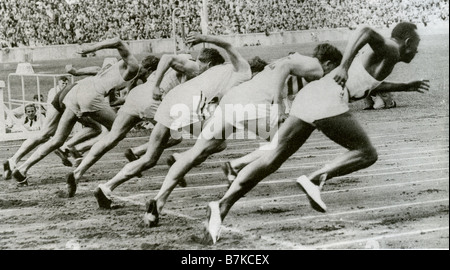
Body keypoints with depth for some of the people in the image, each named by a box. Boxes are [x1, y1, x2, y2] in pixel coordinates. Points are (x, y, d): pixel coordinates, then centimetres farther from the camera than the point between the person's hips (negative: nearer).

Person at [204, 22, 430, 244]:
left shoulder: (373, 51, 32)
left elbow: (369, 86, 49)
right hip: (329, 103, -8)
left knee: (271, 159, 0)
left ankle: (222, 205, -14)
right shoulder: (390, 50, 4)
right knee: (367, 154, 4)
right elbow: (365, 31, -17)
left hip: (307, 96, 8)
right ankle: (315, 178, -13)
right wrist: (344, 66, -20)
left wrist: (406, 87, 52)